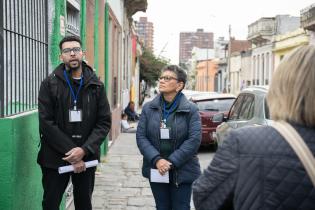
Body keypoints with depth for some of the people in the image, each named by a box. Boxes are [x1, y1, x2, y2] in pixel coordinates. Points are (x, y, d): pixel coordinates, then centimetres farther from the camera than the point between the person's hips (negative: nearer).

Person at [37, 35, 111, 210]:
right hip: (55, 158, -2)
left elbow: (104, 122, -1)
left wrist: (84, 150, -14)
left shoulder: (96, 86, 4)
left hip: (86, 158, 2)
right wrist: (70, 151, -16)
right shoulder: (49, 84, -2)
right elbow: (46, 123, -9)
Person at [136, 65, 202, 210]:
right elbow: (141, 136, -3)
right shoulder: (148, 108, 2)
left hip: (182, 171, -2)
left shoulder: (191, 110, -6)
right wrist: (156, 160, -17)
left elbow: (194, 139, -13)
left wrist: (171, 162, -18)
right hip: (156, 170, 3)